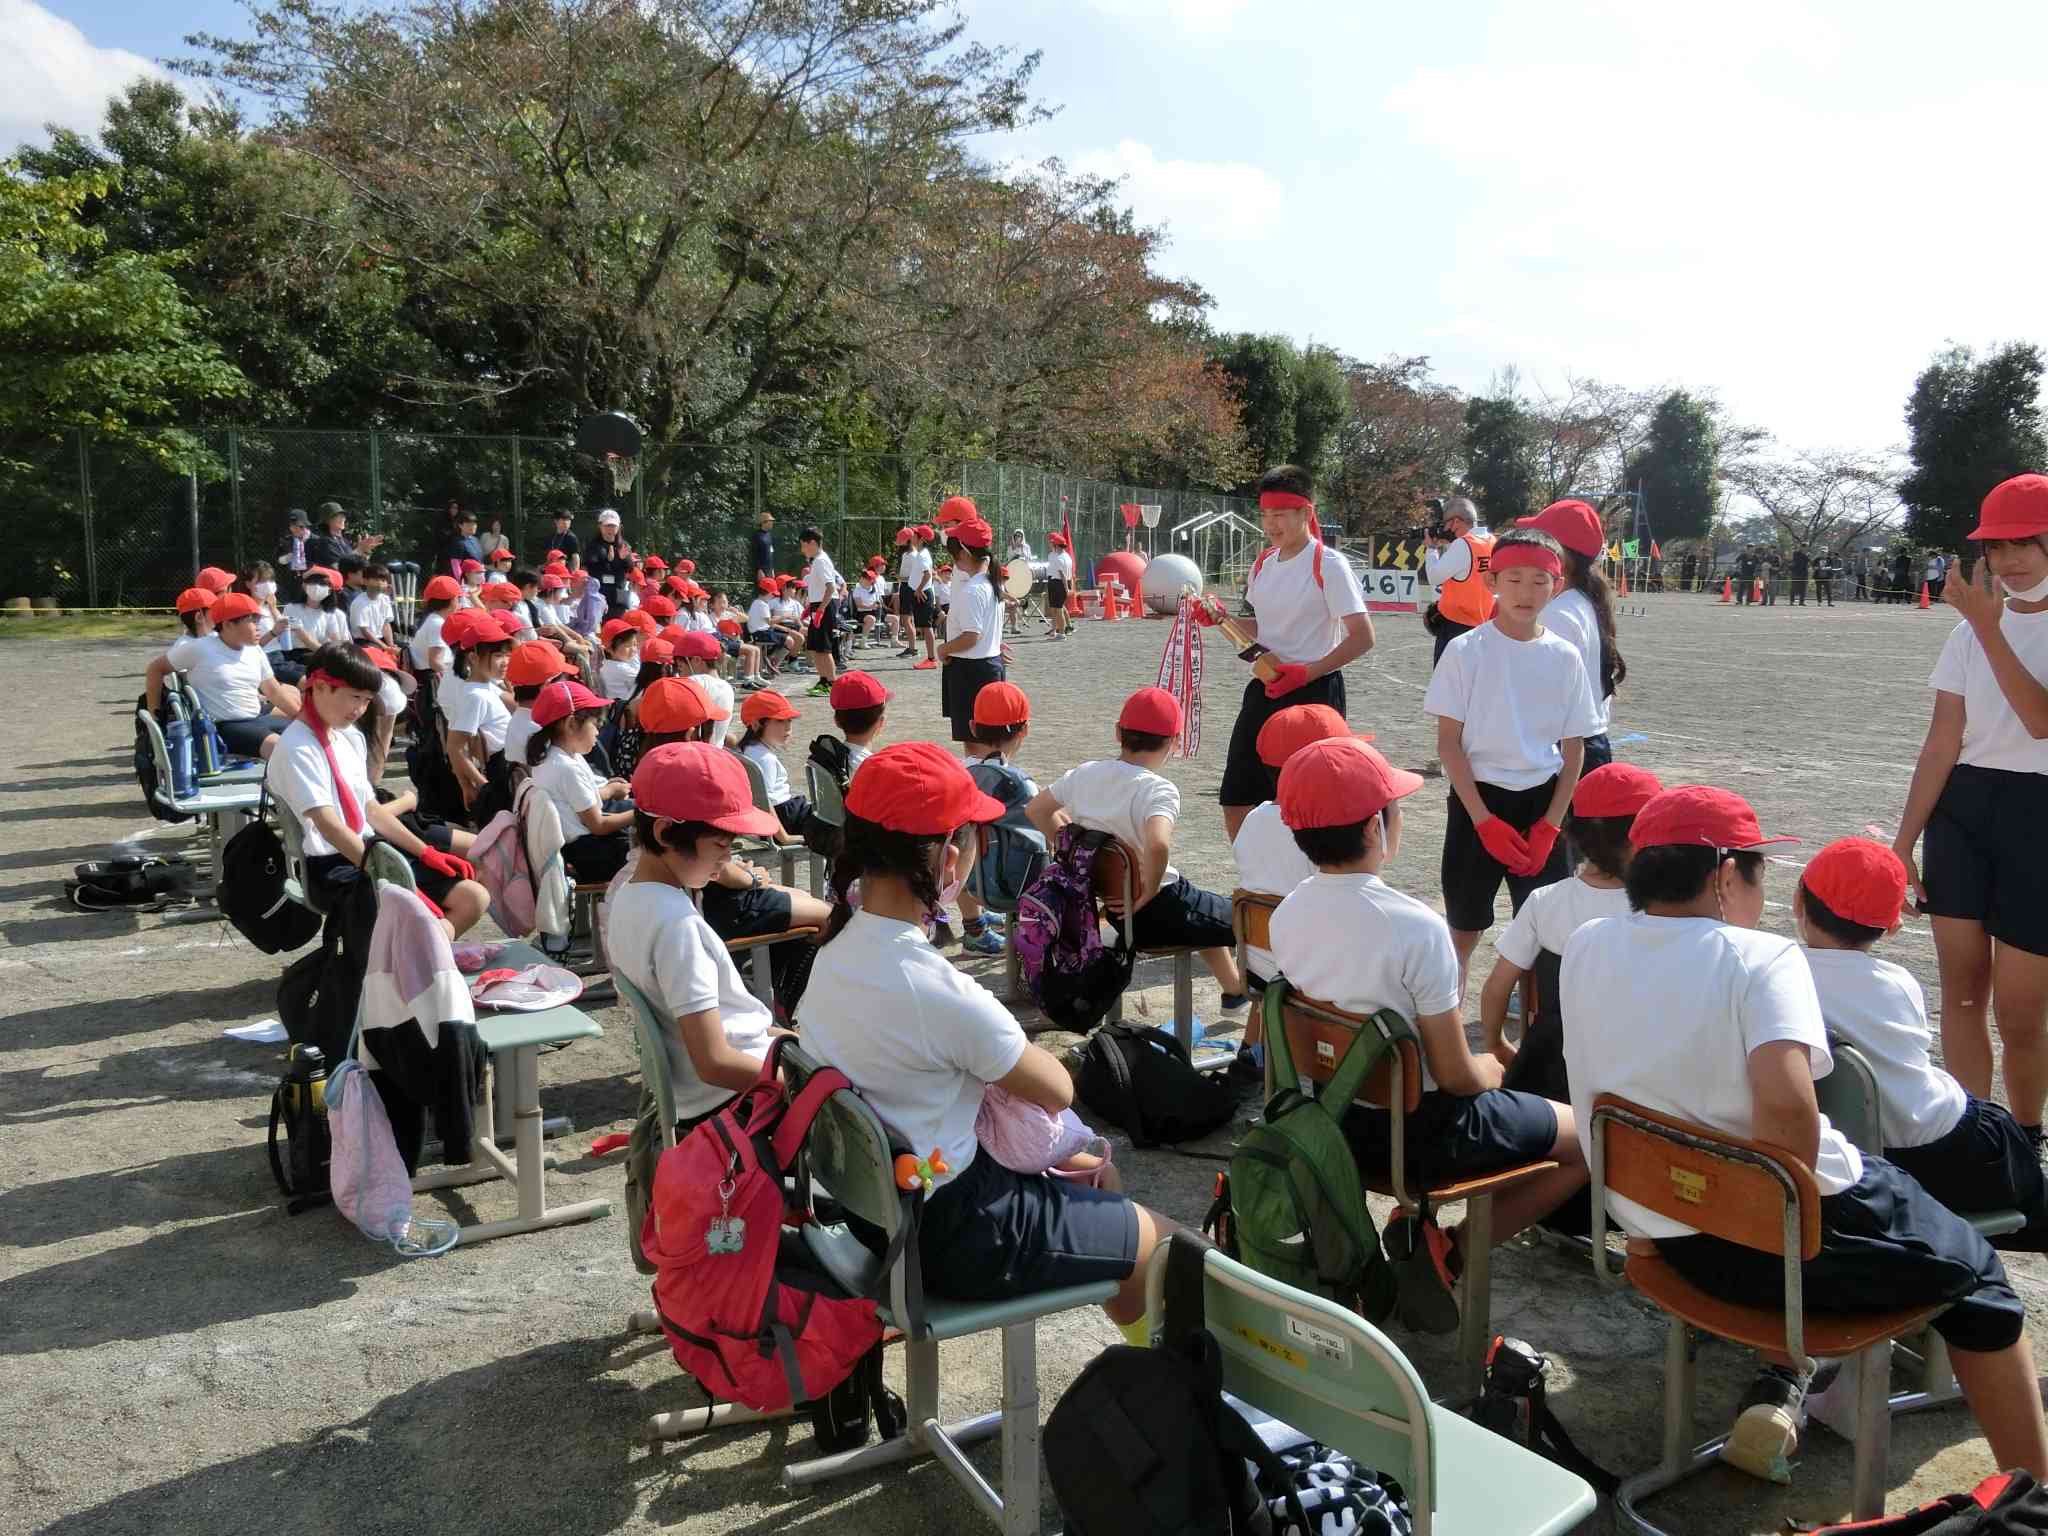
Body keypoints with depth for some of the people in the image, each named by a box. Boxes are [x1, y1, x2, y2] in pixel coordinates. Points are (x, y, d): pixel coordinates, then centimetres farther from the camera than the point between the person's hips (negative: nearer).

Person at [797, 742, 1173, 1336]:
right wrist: (1017, 1058, 4)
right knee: (1160, 1242, 7)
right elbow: (1056, 1091, -15)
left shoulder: (837, 947, -7)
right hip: (946, 1233, -9)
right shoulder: (940, 992, -31)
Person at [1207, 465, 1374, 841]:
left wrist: (1306, 672, -21)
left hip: (1313, 693, -7)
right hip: (1264, 690, 7)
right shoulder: (1263, 564, 9)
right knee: (1236, 802, 8)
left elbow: (1362, 637, -14)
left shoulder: (1329, 566, -12)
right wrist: (1220, 619, 5)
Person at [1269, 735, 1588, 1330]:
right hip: (1420, 1131, -7)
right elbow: (1455, 1075, -21)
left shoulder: (1285, 915, -7)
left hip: (1332, 1117, 7)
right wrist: (1491, 1069, 3)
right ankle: (1449, 1251, 0)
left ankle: (1414, 1219, 17)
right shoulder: (1416, 927, -27)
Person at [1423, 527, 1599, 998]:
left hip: (1542, 801, 2)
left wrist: (1550, 826, -5)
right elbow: (1448, 743, -7)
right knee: (1463, 930, 7)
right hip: (1478, 798, -2)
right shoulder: (1465, 650, -7)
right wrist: (1484, 819, -13)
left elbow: (1574, 750, 4)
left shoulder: (1565, 657, 0)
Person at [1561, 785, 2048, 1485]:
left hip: (1662, 1232, 6)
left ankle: (1778, 1392, 27)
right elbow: (1787, 1104, -33)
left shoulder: (1586, 948, -3)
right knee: (1975, 1272, 23)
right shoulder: (1761, 960, -19)